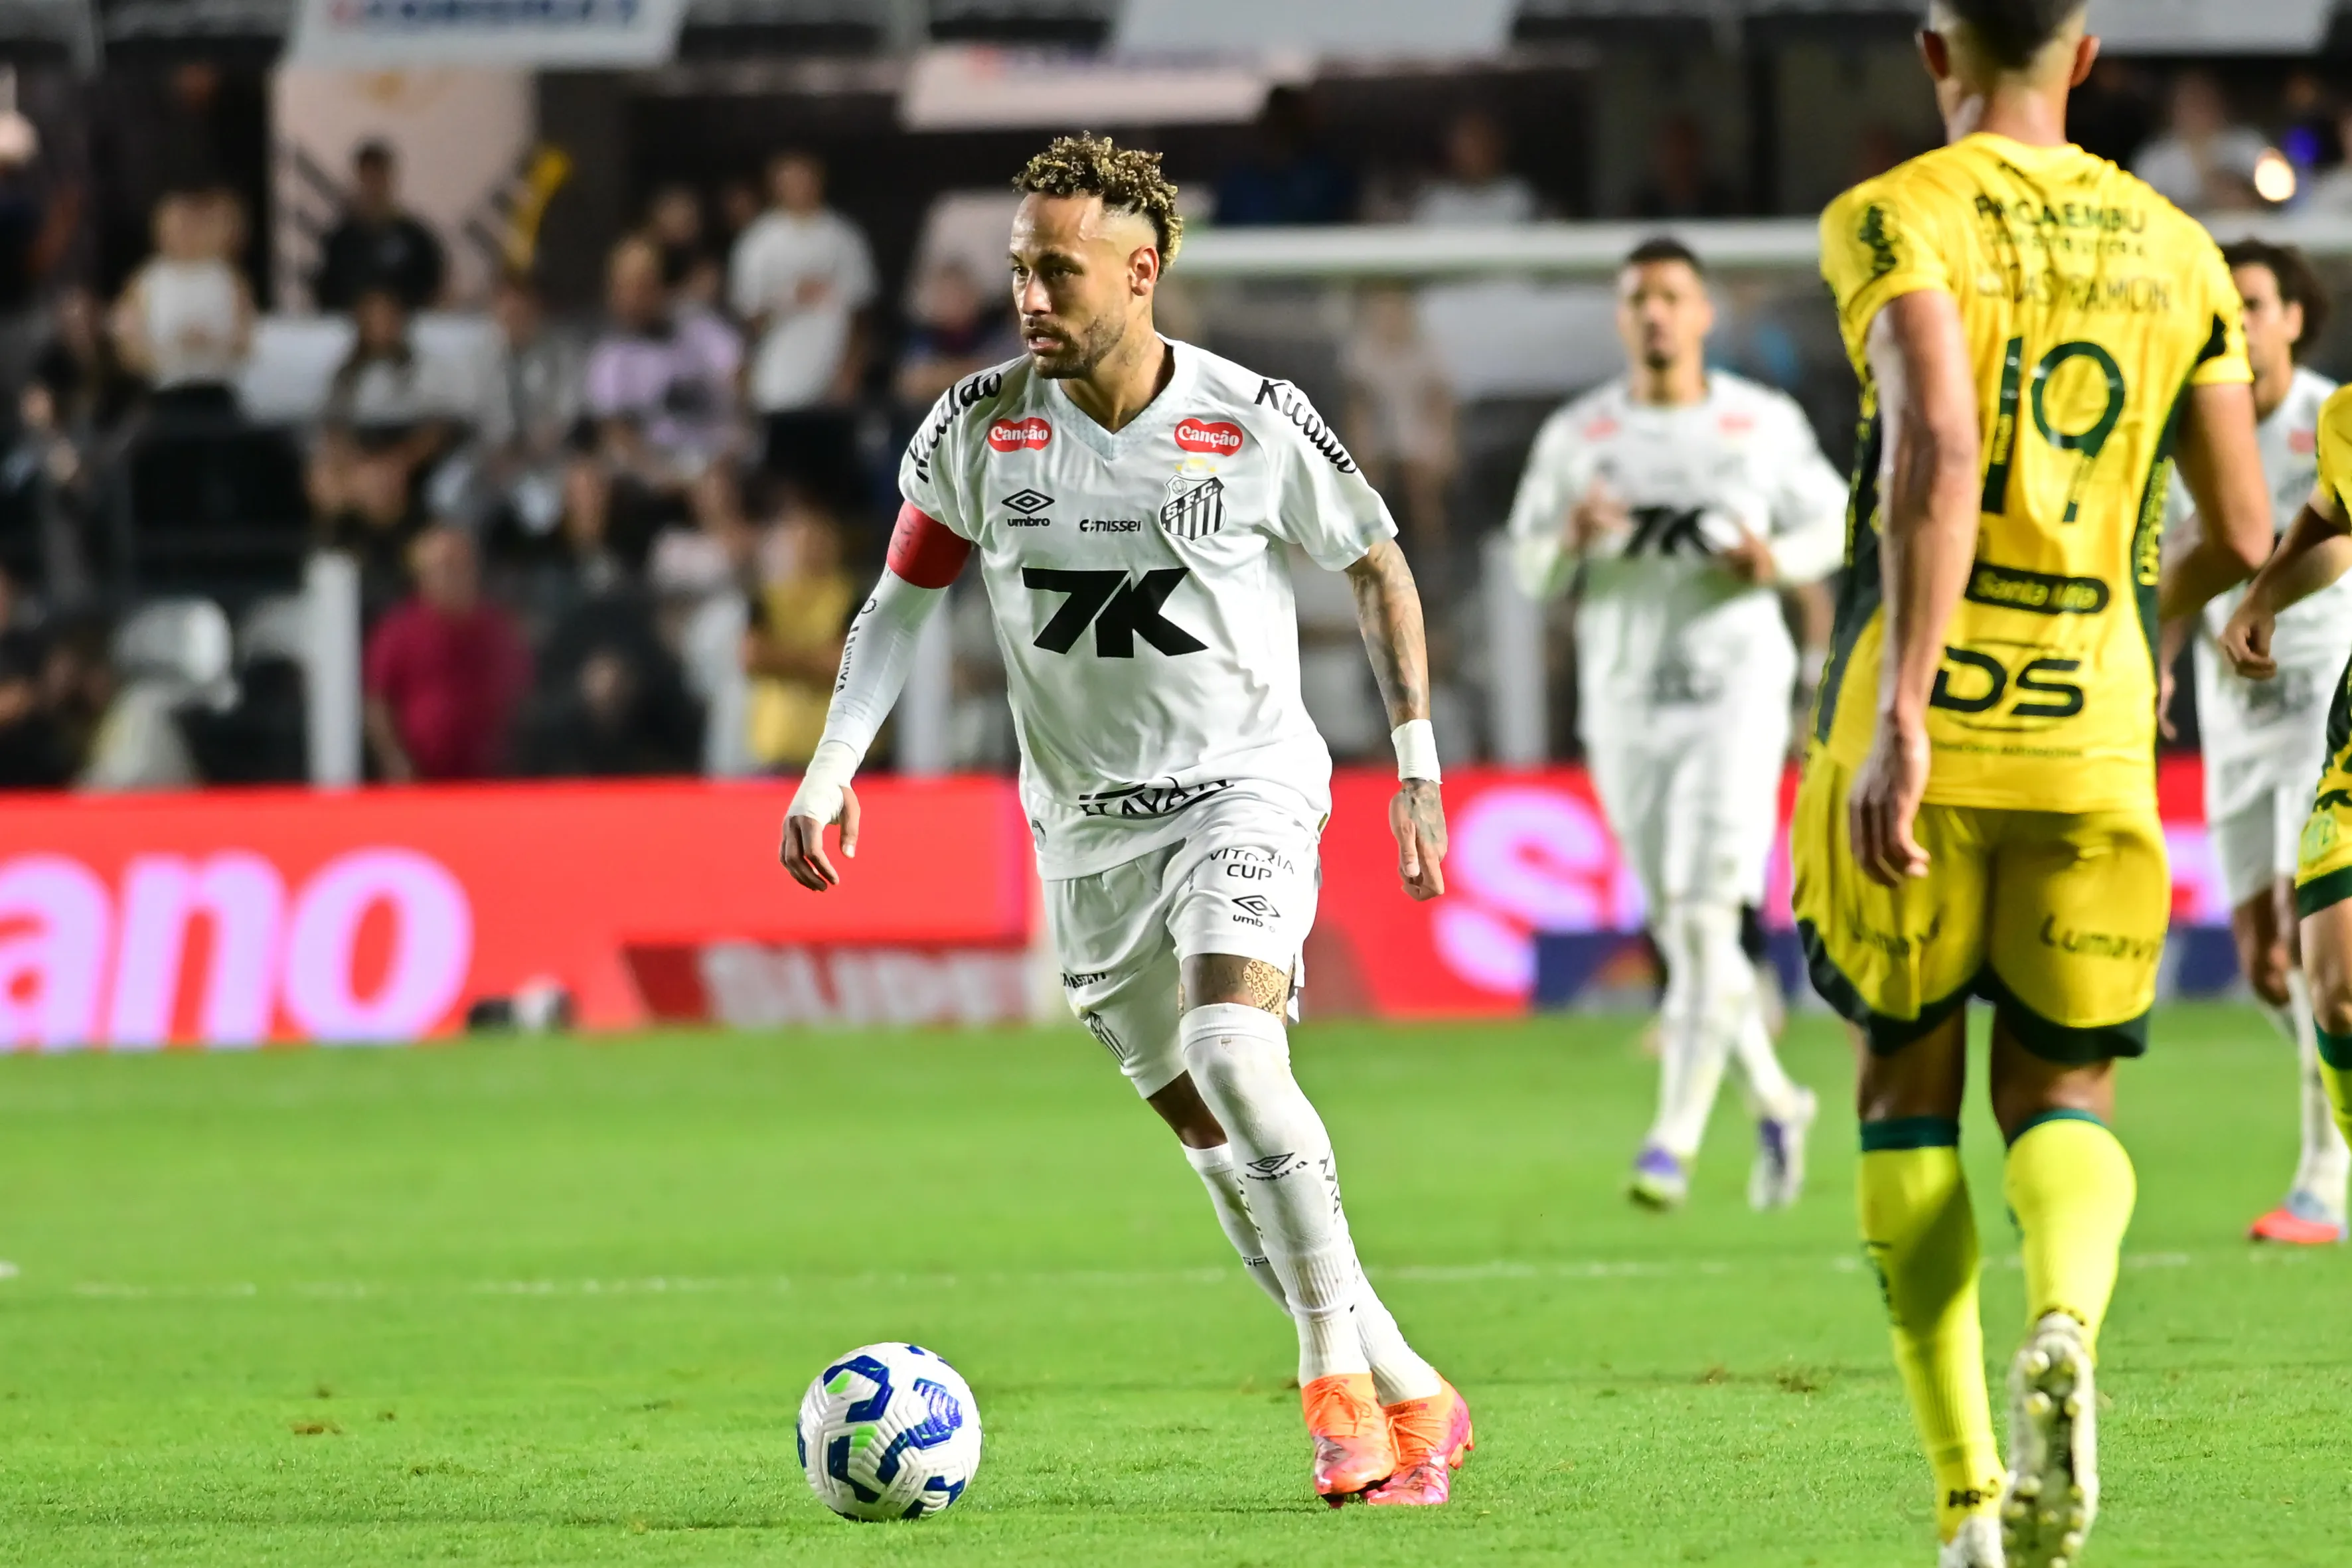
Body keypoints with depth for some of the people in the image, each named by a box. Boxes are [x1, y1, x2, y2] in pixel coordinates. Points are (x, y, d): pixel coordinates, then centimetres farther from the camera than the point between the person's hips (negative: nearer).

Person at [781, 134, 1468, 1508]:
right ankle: (1412, 1405, 14)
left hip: (1246, 788, -4)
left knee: (1231, 1051, -28)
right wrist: (833, 770, -3)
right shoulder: (983, 427, -6)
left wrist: (1420, 766, -1)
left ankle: (1340, 1380, -19)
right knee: (1217, 1137, 4)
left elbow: (1379, 569, 2)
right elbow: (907, 594, 7)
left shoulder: (1258, 422, -12)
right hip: (1089, 827, 4)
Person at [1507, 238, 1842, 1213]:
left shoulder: (1767, 426, 1)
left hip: (1733, 688, -3)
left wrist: (1779, 560, -11)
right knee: (1678, 931, 9)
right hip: (1623, 701, 3)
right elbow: (1530, 568, 9)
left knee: (1706, 919, -14)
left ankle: (1676, 1136, -14)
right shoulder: (1577, 437, 5)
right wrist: (1571, 539, -14)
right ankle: (1775, 1105, 29)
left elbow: (1835, 526, 10)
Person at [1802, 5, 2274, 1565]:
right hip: (2092, 729, 2)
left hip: (1922, 725, -2)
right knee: (2062, 1095, 12)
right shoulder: (2174, 252, 10)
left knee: (1909, 1090, 12)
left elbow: (1937, 451, -20)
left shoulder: (1899, 221, -4)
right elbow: (2241, 534, 12)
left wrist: (1901, 710, -25)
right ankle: (2065, 1327, -22)